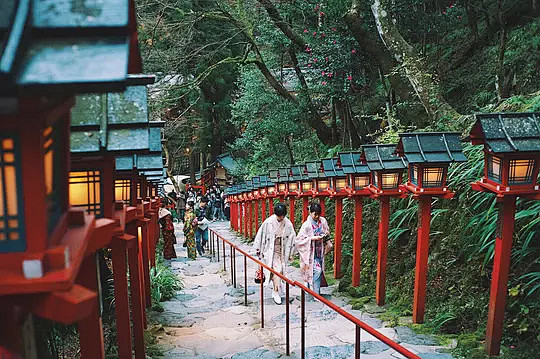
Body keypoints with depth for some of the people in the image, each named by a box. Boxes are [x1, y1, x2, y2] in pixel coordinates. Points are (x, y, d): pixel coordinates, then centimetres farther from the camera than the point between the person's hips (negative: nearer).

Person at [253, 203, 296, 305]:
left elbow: (291, 239, 5)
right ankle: (276, 292, -3)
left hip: (281, 251, 3)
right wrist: (258, 249, 4)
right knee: (276, 270, -11)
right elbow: (261, 235, -1)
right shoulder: (268, 222, -11)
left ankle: (275, 292, 21)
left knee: (279, 271, 5)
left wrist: (290, 253, 6)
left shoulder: (288, 224, -4)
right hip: (270, 250, -3)